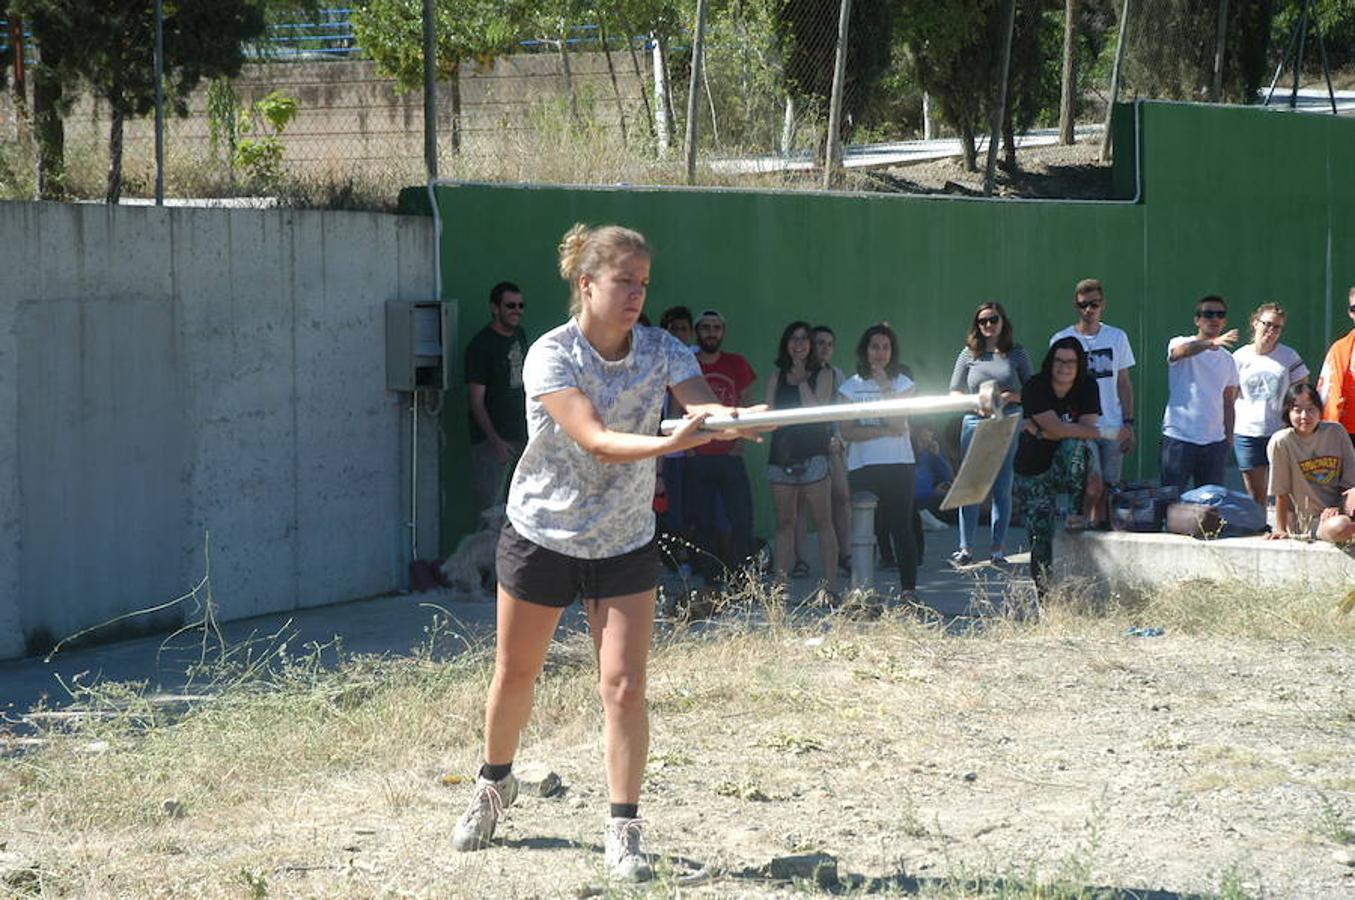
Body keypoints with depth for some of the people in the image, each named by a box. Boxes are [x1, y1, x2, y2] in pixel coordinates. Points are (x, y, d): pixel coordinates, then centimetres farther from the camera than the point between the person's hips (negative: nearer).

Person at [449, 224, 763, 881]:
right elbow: (596, 440, -34)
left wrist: (724, 420, -52)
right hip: (540, 534, -1)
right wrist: (673, 441, -50)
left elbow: (704, 408, -27)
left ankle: (623, 832, 1)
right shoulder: (549, 356, -21)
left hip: (624, 544, 1)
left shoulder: (661, 351, -10)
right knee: (515, 675, 15)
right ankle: (494, 785, 42)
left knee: (624, 687, -8)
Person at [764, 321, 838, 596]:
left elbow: (816, 409, -8)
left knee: (823, 522, -6)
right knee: (784, 523, 5)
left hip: (813, 454, -3)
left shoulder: (822, 375, 5)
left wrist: (801, 379, -5)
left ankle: (831, 586, -7)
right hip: (782, 454, 3)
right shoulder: (777, 377, 14)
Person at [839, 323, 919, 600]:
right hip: (862, 467, 1)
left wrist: (885, 387, -12)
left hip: (898, 465, -1)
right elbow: (848, 431, -2)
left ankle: (909, 587, -5)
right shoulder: (851, 386, 9)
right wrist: (884, 431, -9)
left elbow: (898, 424, -7)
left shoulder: (902, 383, 7)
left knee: (901, 526, -5)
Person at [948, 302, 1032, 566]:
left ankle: (998, 548, 7)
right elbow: (954, 392, 9)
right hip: (975, 422, 0)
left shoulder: (1016, 353, 6)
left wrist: (1009, 397, -11)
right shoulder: (969, 354, 7)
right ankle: (966, 548, 3)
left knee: (1002, 488, 1)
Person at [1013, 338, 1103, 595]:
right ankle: (1044, 593, 8)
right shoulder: (1036, 387, -14)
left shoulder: (1087, 386, -4)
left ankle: (1078, 511, -25)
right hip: (1033, 471, -1)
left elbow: (1086, 431, -16)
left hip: (1067, 467, 1)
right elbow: (1055, 428, -25)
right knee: (1040, 537, -8)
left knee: (1075, 443, -33)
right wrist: (1099, 433, -23)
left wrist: (1038, 432, -21)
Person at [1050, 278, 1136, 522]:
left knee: (1106, 493, 4)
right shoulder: (1062, 340, 1)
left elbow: (1124, 383, 13)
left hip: (1113, 429, 3)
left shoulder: (1117, 337, 9)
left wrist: (1128, 424, 5)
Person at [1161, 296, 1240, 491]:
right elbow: (1181, 351, -28)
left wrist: (1229, 436, 10)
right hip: (1179, 437, -5)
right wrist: (1212, 343, -47)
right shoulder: (1180, 343, -2)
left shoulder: (1227, 359, 15)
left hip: (1214, 440, 5)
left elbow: (1227, 402, 19)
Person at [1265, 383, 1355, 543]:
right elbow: (1281, 492, -4)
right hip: (1310, 522, -2)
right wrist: (1281, 529, 0)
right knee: (1339, 528, -35)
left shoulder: (1336, 432, -3)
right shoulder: (1281, 441, -11)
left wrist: (1338, 509, -14)